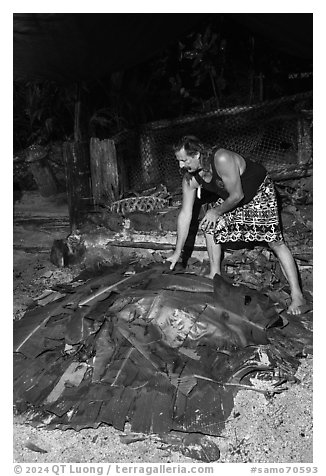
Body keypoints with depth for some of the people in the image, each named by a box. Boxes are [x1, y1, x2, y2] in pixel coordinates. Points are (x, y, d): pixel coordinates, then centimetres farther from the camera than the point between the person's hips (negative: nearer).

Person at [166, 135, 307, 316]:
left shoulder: (222, 159, -38)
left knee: (275, 240, -14)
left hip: (259, 190, -7)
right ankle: (215, 274, 17)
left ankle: (297, 296, -13)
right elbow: (185, 214, -12)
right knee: (211, 226, 1)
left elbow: (237, 196, -31)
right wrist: (177, 252, -10)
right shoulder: (190, 179, -15)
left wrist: (216, 212, -14)